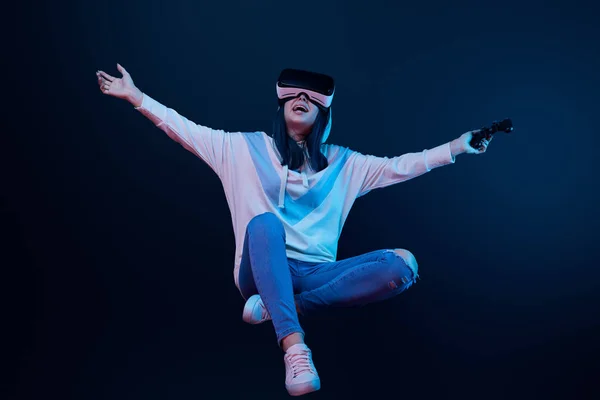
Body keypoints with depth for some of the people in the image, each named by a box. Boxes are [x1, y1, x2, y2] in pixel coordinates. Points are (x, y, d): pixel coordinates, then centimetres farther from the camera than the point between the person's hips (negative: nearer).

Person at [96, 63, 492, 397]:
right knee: (264, 222, -37)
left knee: (402, 265, -22)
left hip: (315, 274, 2)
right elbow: (187, 130, 5)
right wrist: (135, 95, 0)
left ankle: (278, 307, -23)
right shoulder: (245, 148, 9)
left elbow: (398, 166, 11)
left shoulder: (343, 163, 14)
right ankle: (295, 347, -46)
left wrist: (456, 147, 3)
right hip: (261, 271, -2)